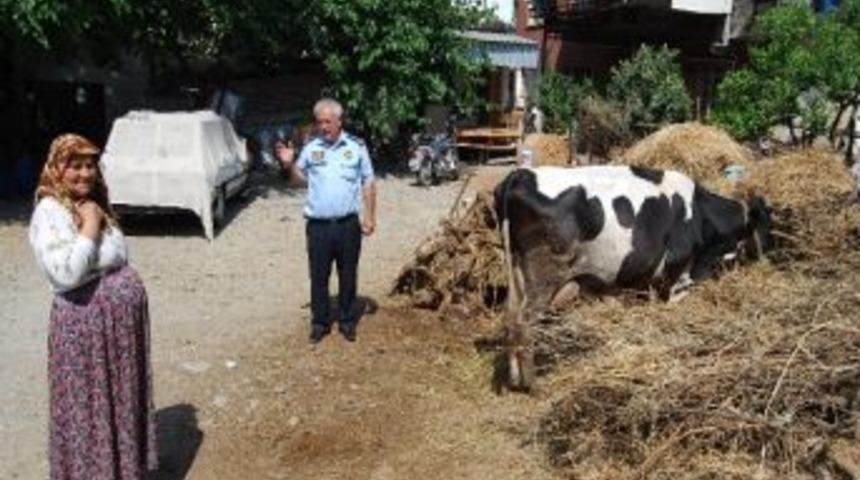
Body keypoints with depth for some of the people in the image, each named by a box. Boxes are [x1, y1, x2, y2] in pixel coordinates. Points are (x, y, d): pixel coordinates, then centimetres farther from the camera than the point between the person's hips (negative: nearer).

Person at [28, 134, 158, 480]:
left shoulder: (93, 204, 10)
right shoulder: (50, 213, -15)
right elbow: (66, 274, -28)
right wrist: (89, 227, -21)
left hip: (120, 321, 8)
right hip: (86, 326, -8)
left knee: (121, 400, 20)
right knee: (90, 406, 6)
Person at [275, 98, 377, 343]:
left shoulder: (357, 147, 1)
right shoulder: (310, 148, 5)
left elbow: (368, 184, 5)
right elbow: (299, 180, 16)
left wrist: (370, 216, 0)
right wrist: (289, 164, -3)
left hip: (348, 224, -1)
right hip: (318, 225, 1)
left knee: (348, 275, 9)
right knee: (318, 276, 7)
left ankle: (347, 321, 23)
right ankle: (320, 322, 20)